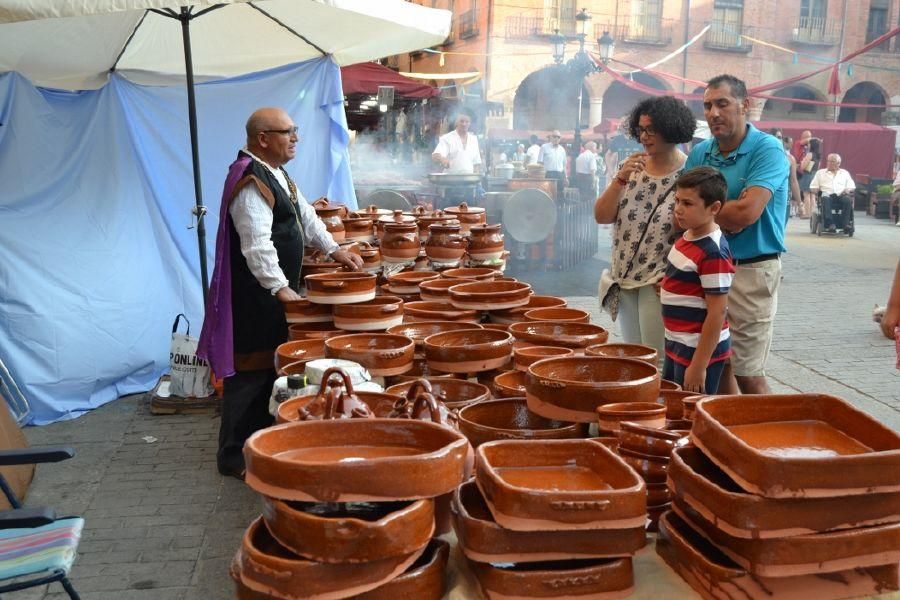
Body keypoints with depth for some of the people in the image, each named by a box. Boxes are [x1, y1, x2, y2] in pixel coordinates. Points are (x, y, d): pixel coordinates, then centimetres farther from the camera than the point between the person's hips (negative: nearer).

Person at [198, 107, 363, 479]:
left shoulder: (276, 173, 13)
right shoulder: (250, 182, -20)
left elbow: (304, 215, 21)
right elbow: (257, 243, -27)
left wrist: (333, 250, 15)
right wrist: (280, 288, -28)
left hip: (277, 287, 10)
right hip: (256, 294, -10)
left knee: (272, 365, 18)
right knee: (251, 371, -3)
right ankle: (235, 457, 9)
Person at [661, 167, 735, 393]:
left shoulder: (713, 253, -22)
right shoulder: (688, 237, 4)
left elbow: (717, 313, -23)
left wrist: (699, 365, -22)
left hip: (701, 350, -9)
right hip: (677, 345, 9)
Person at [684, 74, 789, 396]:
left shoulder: (767, 149, -10)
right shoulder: (699, 153, 7)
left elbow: (747, 212, -22)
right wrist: (726, 215, -15)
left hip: (751, 272, -5)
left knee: (747, 374, 1)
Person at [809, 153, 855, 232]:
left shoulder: (845, 173, 27)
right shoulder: (820, 172, 24)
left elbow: (852, 187, 21)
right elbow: (812, 187, 18)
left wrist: (848, 190, -2)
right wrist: (816, 190, -6)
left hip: (841, 195, 1)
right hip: (827, 195, -1)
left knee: (848, 200, -35)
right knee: (825, 199, -39)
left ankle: (843, 224, -38)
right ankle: (830, 224, -45)